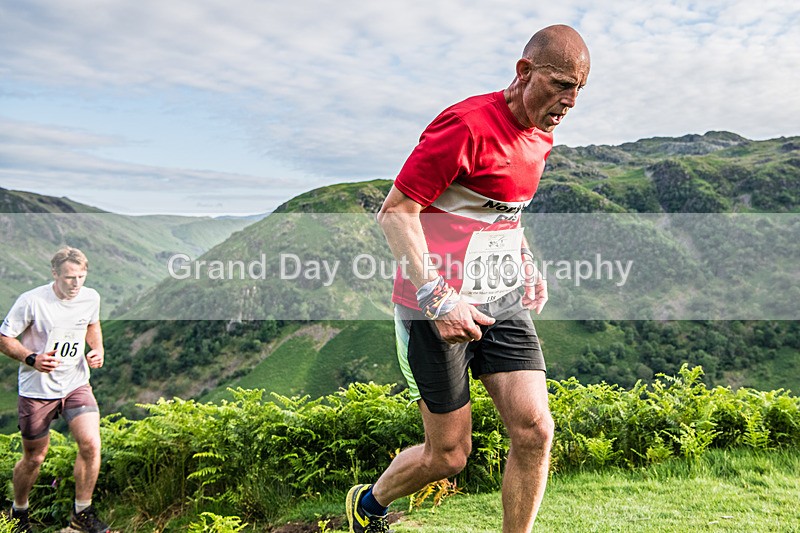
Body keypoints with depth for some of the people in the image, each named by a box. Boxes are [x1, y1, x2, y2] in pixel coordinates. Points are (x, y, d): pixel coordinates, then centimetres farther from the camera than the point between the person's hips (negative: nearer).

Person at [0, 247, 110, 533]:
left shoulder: (91, 298, -3)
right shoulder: (31, 301, -17)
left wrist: (98, 350, 0)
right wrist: (32, 359, -23)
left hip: (76, 384, 3)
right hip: (37, 390, -3)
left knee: (91, 445, -13)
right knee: (34, 458, 10)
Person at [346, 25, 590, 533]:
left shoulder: (541, 134, 12)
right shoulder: (467, 124, -17)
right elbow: (396, 211, -18)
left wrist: (528, 264, 14)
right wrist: (437, 297, -25)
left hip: (503, 302, 8)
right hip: (436, 307, -7)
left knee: (535, 430, -6)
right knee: (449, 457, 5)